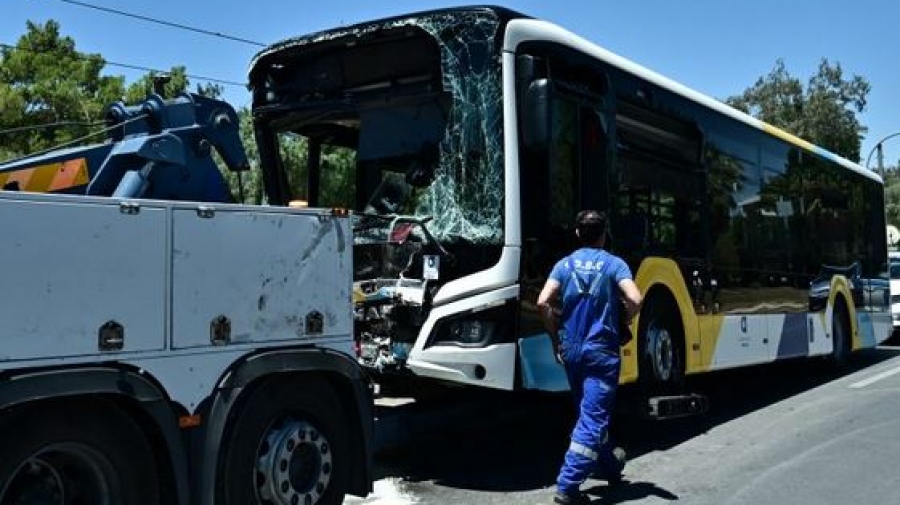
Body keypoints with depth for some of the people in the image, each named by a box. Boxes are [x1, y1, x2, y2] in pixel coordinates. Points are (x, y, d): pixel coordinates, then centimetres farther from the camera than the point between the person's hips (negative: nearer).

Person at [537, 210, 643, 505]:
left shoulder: (565, 264, 5)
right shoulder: (614, 264, -2)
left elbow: (543, 302, -7)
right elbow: (635, 300, -16)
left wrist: (555, 339, 4)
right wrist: (623, 322, 4)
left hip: (571, 350, 4)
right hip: (601, 350, -4)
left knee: (592, 412, 21)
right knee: (592, 418, -4)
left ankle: (609, 464, 40)